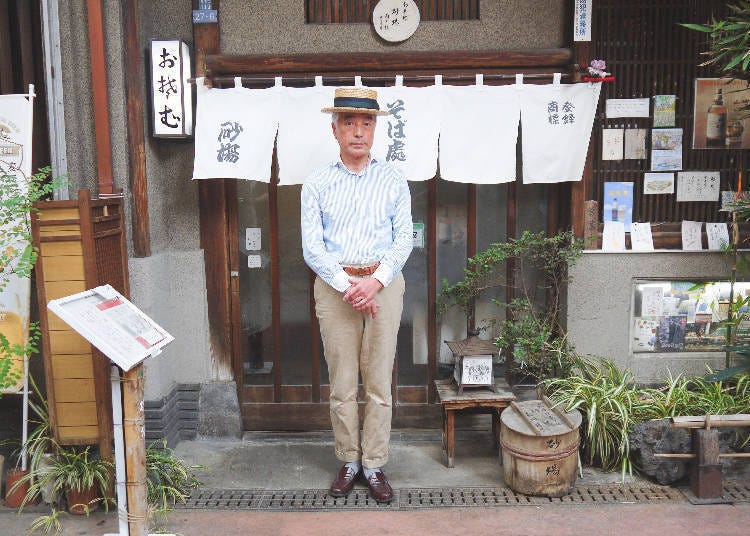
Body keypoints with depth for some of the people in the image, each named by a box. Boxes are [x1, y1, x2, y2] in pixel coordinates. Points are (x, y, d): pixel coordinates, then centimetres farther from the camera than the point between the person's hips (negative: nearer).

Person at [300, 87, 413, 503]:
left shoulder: (393, 180, 6)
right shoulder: (317, 184, 4)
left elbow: (404, 239, 2)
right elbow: (312, 247, -2)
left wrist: (375, 281, -13)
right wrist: (347, 286, -14)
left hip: (384, 284, 0)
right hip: (334, 286, 0)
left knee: (379, 383, 5)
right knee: (342, 384, 6)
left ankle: (375, 464, 18)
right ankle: (348, 461, 22)